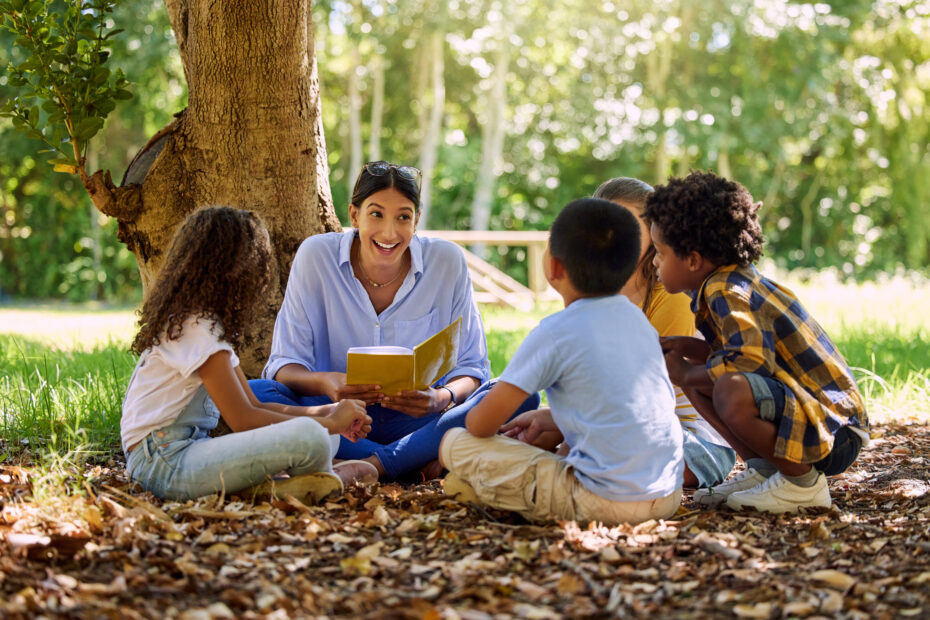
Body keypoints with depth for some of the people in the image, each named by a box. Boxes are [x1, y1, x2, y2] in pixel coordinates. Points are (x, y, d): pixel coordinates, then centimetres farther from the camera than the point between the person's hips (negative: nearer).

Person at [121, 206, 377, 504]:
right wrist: (329, 423, -5)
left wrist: (327, 413, 6)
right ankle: (331, 478, 4)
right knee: (309, 438, -27)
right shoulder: (197, 327, -14)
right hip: (165, 463, -10)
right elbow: (243, 420, -15)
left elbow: (253, 408, 17)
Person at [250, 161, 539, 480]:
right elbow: (285, 365, -6)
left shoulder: (447, 261, -5)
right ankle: (419, 463, -29)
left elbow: (471, 366, -1)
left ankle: (371, 466, -31)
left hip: (417, 422, 1)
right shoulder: (315, 257, -7)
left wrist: (443, 398, -25)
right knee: (253, 394, -30)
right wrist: (324, 382, -29)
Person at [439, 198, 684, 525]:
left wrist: (473, 422, 15)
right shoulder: (636, 318, 9)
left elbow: (481, 424, -8)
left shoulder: (556, 332, -12)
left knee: (454, 443, -3)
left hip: (604, 501, -7)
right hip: (668, 494, 8)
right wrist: (550, 419, 25)